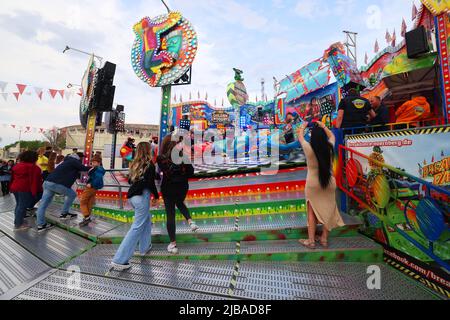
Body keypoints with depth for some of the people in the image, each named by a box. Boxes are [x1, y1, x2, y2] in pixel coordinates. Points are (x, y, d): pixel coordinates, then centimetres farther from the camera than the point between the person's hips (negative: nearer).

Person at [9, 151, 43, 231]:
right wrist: (34, 191, -12)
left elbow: (12, 178, 21)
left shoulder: (16, 166, 18)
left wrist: (11, 188, 27)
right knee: (22, 206, -3)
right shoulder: (34, 167, -8)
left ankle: (17, 221, 28)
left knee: (18, 205, 20)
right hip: (25, 189, -9)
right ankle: (18, 225, 0)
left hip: (15, 188, 9)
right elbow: (35, 180, -14)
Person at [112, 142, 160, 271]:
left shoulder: (135, 164, 13)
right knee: (137, 227, -4)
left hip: (132, 196, 8)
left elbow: (130, 180, 15)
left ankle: (144, 247, 32)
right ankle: (119, 260, -4)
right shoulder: (149, 164, -6)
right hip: (142, 196, -8)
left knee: (147, 218, 24)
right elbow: (150, 183, -12)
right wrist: (156, 196, 0)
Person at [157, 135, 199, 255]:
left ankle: (173, 244, 18)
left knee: (170, 215, 10)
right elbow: (191, 173, -8)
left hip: (168, 189, -2)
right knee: (180, 203, 34)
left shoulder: (161, 159, -17)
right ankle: (191, 222, 13)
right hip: (182, 187, 2)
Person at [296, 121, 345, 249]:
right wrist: (323, 126, 26)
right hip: (329, 183, 3)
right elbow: (332, 136, 17)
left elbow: (300, 137, 3)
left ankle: (311, 241, 15)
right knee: (327, 211, 14)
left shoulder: (309, 148, -15)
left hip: (313, 184, -3)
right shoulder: (329, 147, -6)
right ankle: (324, 239, 25)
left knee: (312, 212, 8)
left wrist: (303, 126, 20)